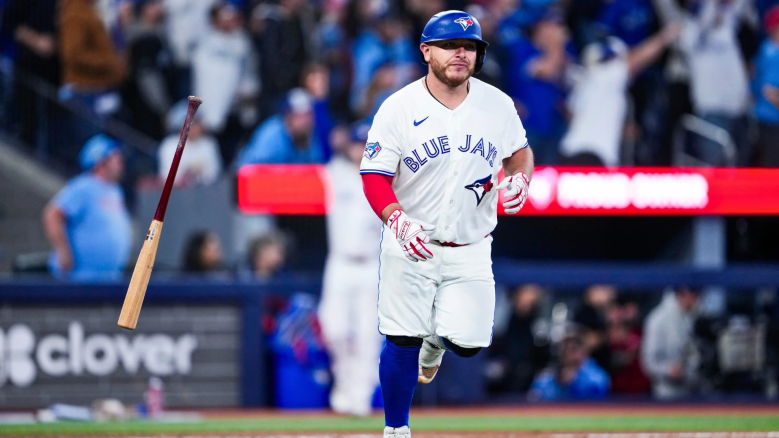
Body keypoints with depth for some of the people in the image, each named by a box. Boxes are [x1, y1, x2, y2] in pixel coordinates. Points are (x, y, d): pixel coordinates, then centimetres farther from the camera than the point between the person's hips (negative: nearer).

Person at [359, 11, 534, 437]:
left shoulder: (498, 105, -1)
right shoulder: (398, 109, -10)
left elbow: (520, 151, 16)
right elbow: (374, 177, -11)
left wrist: (518, 177, -8)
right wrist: (398, 221, -29)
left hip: (471, 250, 2)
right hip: (411, 244, -2)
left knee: (467, 342, -7)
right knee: (402, 342, -6)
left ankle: (437, 338, 32)